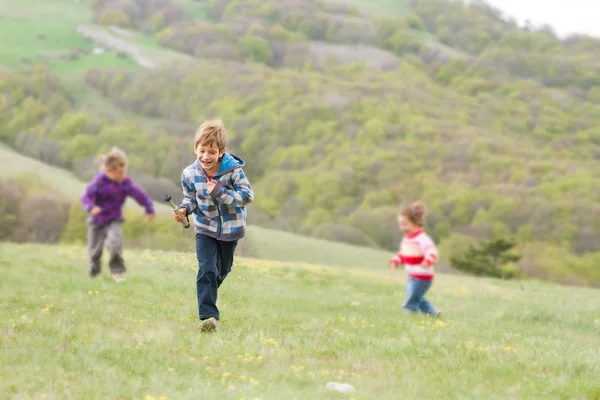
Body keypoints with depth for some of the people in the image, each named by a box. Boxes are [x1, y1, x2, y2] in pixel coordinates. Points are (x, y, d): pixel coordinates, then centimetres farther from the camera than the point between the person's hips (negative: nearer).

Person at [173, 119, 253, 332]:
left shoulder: (233, 170, -22)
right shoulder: (190, 174, -14)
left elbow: (247, 196, -21)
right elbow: (191, 198, 2)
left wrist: (221, 193, -32)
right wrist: (184, 210, -21)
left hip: (230, 228, 0)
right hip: (205, 228, 0)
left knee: (223, 269, 20)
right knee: (206, 269, -15)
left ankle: (208, 294, 51)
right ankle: (208, 315, -16)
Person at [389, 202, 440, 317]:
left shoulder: (422, 238, -23)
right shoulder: (406, 238, 6)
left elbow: (431, 251, -38)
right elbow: (403, 253, 24)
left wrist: (428, 261, -57)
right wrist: (396, 260, 8)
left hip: (422, 278, -10)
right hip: (412, 277, 10)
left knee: (410, 303, -6)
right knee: (417, 299, 27)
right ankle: (433, 313, 41)